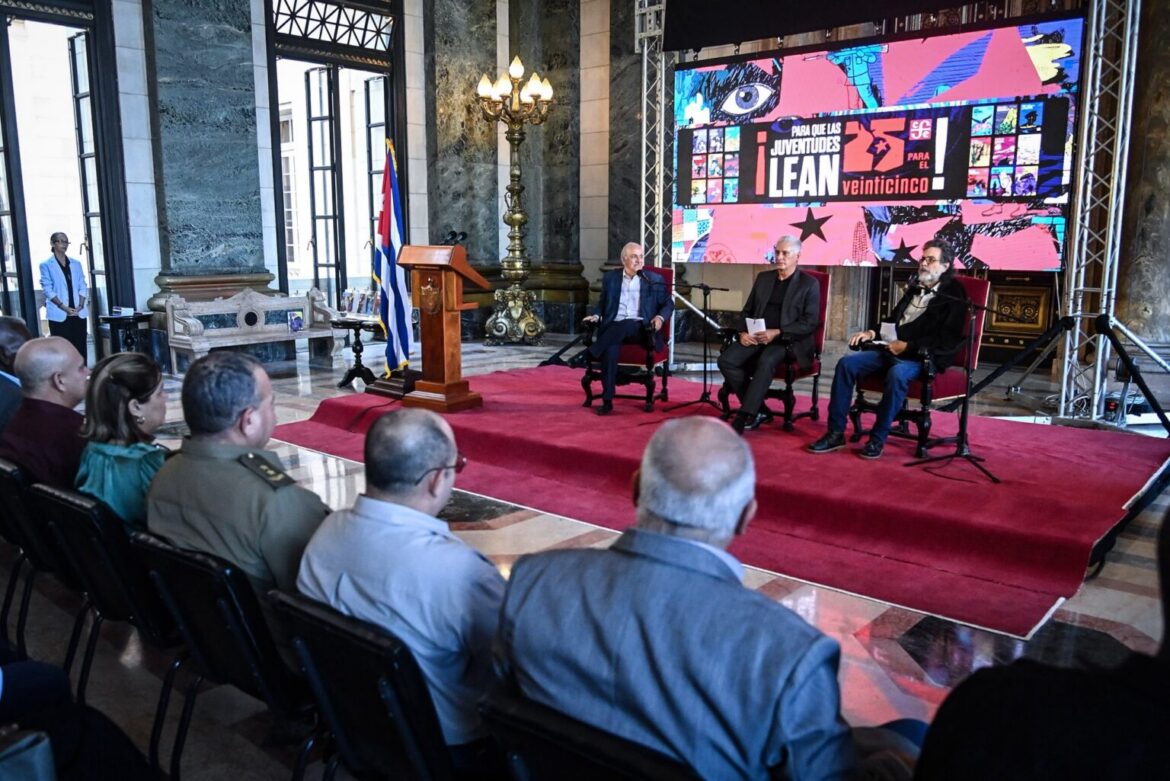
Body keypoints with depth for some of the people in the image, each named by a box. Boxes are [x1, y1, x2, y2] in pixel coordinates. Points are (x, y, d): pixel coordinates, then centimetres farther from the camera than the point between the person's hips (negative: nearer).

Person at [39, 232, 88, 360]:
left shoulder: (76, 263, 13)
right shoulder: (46, 264, 1)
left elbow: (82, 286, 9)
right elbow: (48, 289, -5)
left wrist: (80, 306, -6)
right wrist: (64, 307, -15)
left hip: (79, 313, 4)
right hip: (59, 314, -4)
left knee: (81, 346, 4)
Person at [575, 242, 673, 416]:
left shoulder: (654, 280, 12)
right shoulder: (610, 278, 16)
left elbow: (668, 303, 13)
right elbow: (603, 303, 22)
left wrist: (660, 317, -8)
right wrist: (596, 316, 0)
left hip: (640, 329, -1)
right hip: (614, 328, 1)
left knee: (626, 324, -38)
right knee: (610, 347, -35)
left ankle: (588, 355, -34)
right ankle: (607, 400, -37)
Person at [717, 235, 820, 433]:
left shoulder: (809, 284, 2)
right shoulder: (763, 278, 17)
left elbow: (810, 322, -7)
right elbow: (747, 311, 18)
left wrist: (777, 333, -19)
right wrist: (743, 332, -4)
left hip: (788, 341, -5)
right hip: (756, 337, 5)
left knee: (766, 362, -37)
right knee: (726, 360, -22)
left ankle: (741, 420, -38)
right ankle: (758, 411, -11)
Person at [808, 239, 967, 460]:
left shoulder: (953, 296, -2)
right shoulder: (915, 289, 20)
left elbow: (947, 341, -12)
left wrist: (907, 346, -17)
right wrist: (873, 332, 6)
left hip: (923, 356, -7)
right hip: (893, 349, 7)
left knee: (897, 374, -39)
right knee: (847, 364, -14)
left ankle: (878, 439, -26)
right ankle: (836, 433, -14)